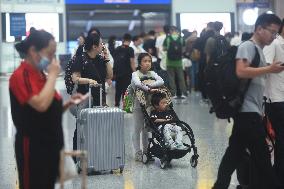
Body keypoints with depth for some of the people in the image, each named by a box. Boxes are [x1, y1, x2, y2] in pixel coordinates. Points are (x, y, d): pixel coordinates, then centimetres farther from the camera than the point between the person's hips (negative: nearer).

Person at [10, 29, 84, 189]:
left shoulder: (41, 75, 12)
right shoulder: (20, 76, -14)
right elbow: (41, 104, -28)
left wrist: (69, 103, 1)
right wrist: (53, 75, -17)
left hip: (50, 144, 9)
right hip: (33, 146, -8)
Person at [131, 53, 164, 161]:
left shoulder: (152, 74, 7)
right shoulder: (136, 74, -7)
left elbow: (161, 82, -11)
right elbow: (137, 84, -29)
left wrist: (149, 84, -25)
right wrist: (149, 90, -41)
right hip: (139, 104, -5)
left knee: (146, 129, 13)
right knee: (138, 129, 0)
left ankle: (146, 151, 21)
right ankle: (138, 152, 4)